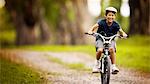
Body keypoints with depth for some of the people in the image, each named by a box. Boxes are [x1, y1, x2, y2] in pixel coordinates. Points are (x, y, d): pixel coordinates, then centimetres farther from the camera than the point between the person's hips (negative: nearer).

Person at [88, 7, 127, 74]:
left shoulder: (115, 25, -5)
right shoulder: (102, 22, -12)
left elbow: (121, 31, -7)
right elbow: (95, 26, -22)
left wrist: (123, 34, -30)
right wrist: (90, 31, -42)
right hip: (100, 39, -1)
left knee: (112, 49, -31)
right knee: (100, 50, -31)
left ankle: (113, 66, -21)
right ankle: (97, 62, -1)